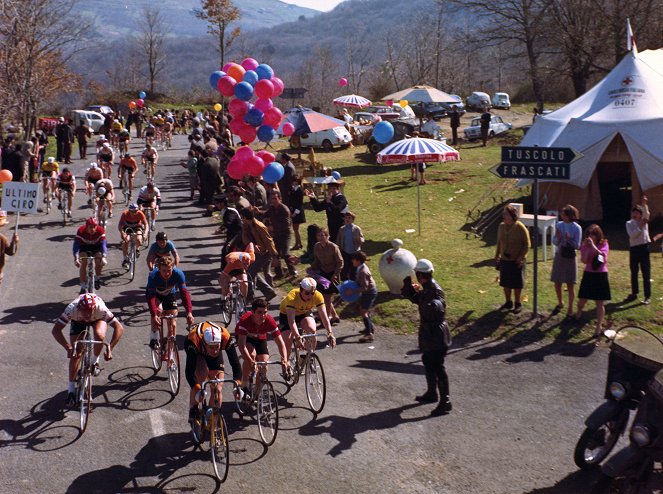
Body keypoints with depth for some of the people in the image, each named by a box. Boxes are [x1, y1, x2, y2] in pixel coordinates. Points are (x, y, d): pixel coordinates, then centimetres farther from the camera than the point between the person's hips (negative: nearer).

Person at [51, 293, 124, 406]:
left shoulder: (101, 308, -42)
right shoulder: (72, 309, -41)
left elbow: (119, 328, -39)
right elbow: (55, 330, -40)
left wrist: (110, 348, -47)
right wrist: (68, 348, -49)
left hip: (98, 319, -1)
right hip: (78, 321, 1)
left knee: (100, 336, -34)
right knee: (75, 353, -10)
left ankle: (95, 361, -4)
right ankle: (71, 390, 3)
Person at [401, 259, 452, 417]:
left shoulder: (435, 290, -22)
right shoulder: (426, 288, 7)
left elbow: (436, 308, -34)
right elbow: (415, 299, 20)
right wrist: (407, 285, 10)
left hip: (436, 335, -10)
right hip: (428, 333, 10)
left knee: (438, 367, -5)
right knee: (428, 362, 22)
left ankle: (445, 402, 2)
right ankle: (431, 393, 38)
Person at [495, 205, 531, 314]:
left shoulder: (520, 227, -16)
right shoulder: (501, 226, -1)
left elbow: (526, 244, -10)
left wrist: (521, 256, -17)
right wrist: (497, 255, 9)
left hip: (517, 261, -5)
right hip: (504, 260, 5)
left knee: (517, 284, 6)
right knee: (505, 282, 12)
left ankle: (518, 304, 20)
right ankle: (508, 302, 28)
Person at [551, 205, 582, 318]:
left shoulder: (576, 228, -10)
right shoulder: (559, 225, 1)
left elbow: (577, 245, -9)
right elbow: (554, 242, 5)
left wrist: (569, 240, -26)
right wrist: (558, 238, -16)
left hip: (570, 257, -4)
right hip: (559, 255, 4)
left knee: (570, 285, 1)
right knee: (557, 283, 12)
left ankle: (570, 309, 11)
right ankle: (560, 303, 35)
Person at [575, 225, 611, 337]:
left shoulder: (604, 244, -3)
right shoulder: (585, 245, 1)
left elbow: (603, 256, -22)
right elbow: (584, 260, -11)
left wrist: (593, 245, -24)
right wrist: (587, 247, -17)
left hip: (601, 275, -2)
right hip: (588, 275, 2)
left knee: (600, 303, -1)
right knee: (582, 300, 8)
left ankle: (599, 326, 7)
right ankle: (579, 313, 41)